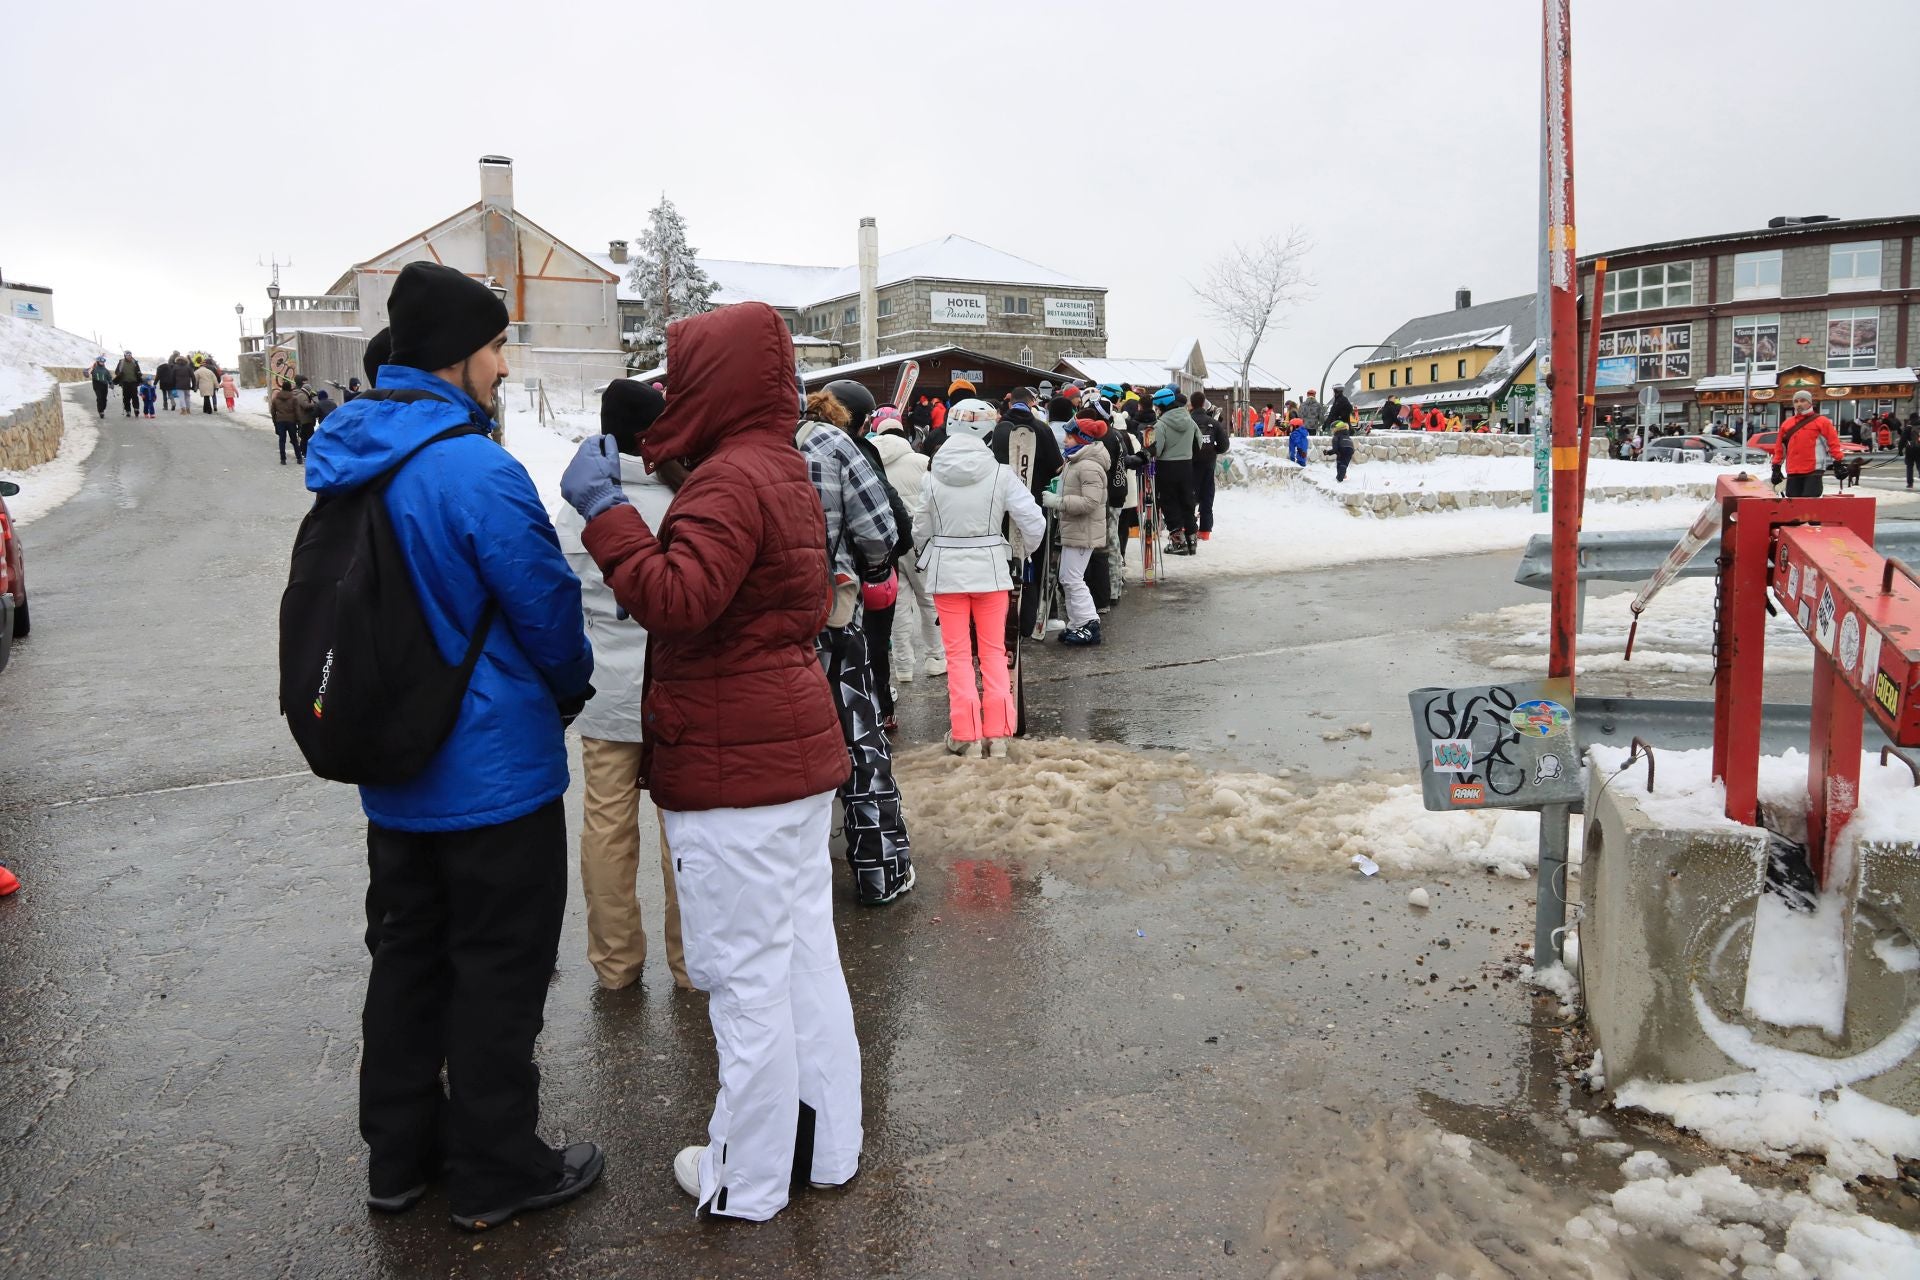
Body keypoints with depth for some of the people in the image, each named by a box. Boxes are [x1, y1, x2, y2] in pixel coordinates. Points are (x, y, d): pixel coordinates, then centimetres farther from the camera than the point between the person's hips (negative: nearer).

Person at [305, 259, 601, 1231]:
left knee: (407, 957, 20)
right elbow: (550, 611, -16)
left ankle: (401, 1151, 35)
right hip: (494, 773, -8)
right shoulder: (478, 472, -23)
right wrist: (569, 691, 5)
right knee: (498, 969, 7)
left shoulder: (346, 462, 4)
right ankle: (494, 1171, 22)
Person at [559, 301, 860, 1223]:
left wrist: (606, 509, -20)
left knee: (745, 973, 3)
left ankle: (749, 1178, 19)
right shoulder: (785, 470, 15)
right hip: (797, 745, 10)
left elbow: (676, 600, -28)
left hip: (733, 764, -10)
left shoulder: (730, 479, -17)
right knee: (806, 952, 16)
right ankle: (825, 1142, 30)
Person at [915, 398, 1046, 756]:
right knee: (994, 651, 12)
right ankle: (997, 733, 12)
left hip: (946, 570, 0)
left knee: (958, 654, 8)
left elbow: (919, 531, -1)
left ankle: (966, 735, 7)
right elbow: (1033, 522, -10)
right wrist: (1028, 551, 11)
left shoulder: (932, 477, -8)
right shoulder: (1000, 474, -10)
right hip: (990, 568, 0)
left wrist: (926, 553, 20)